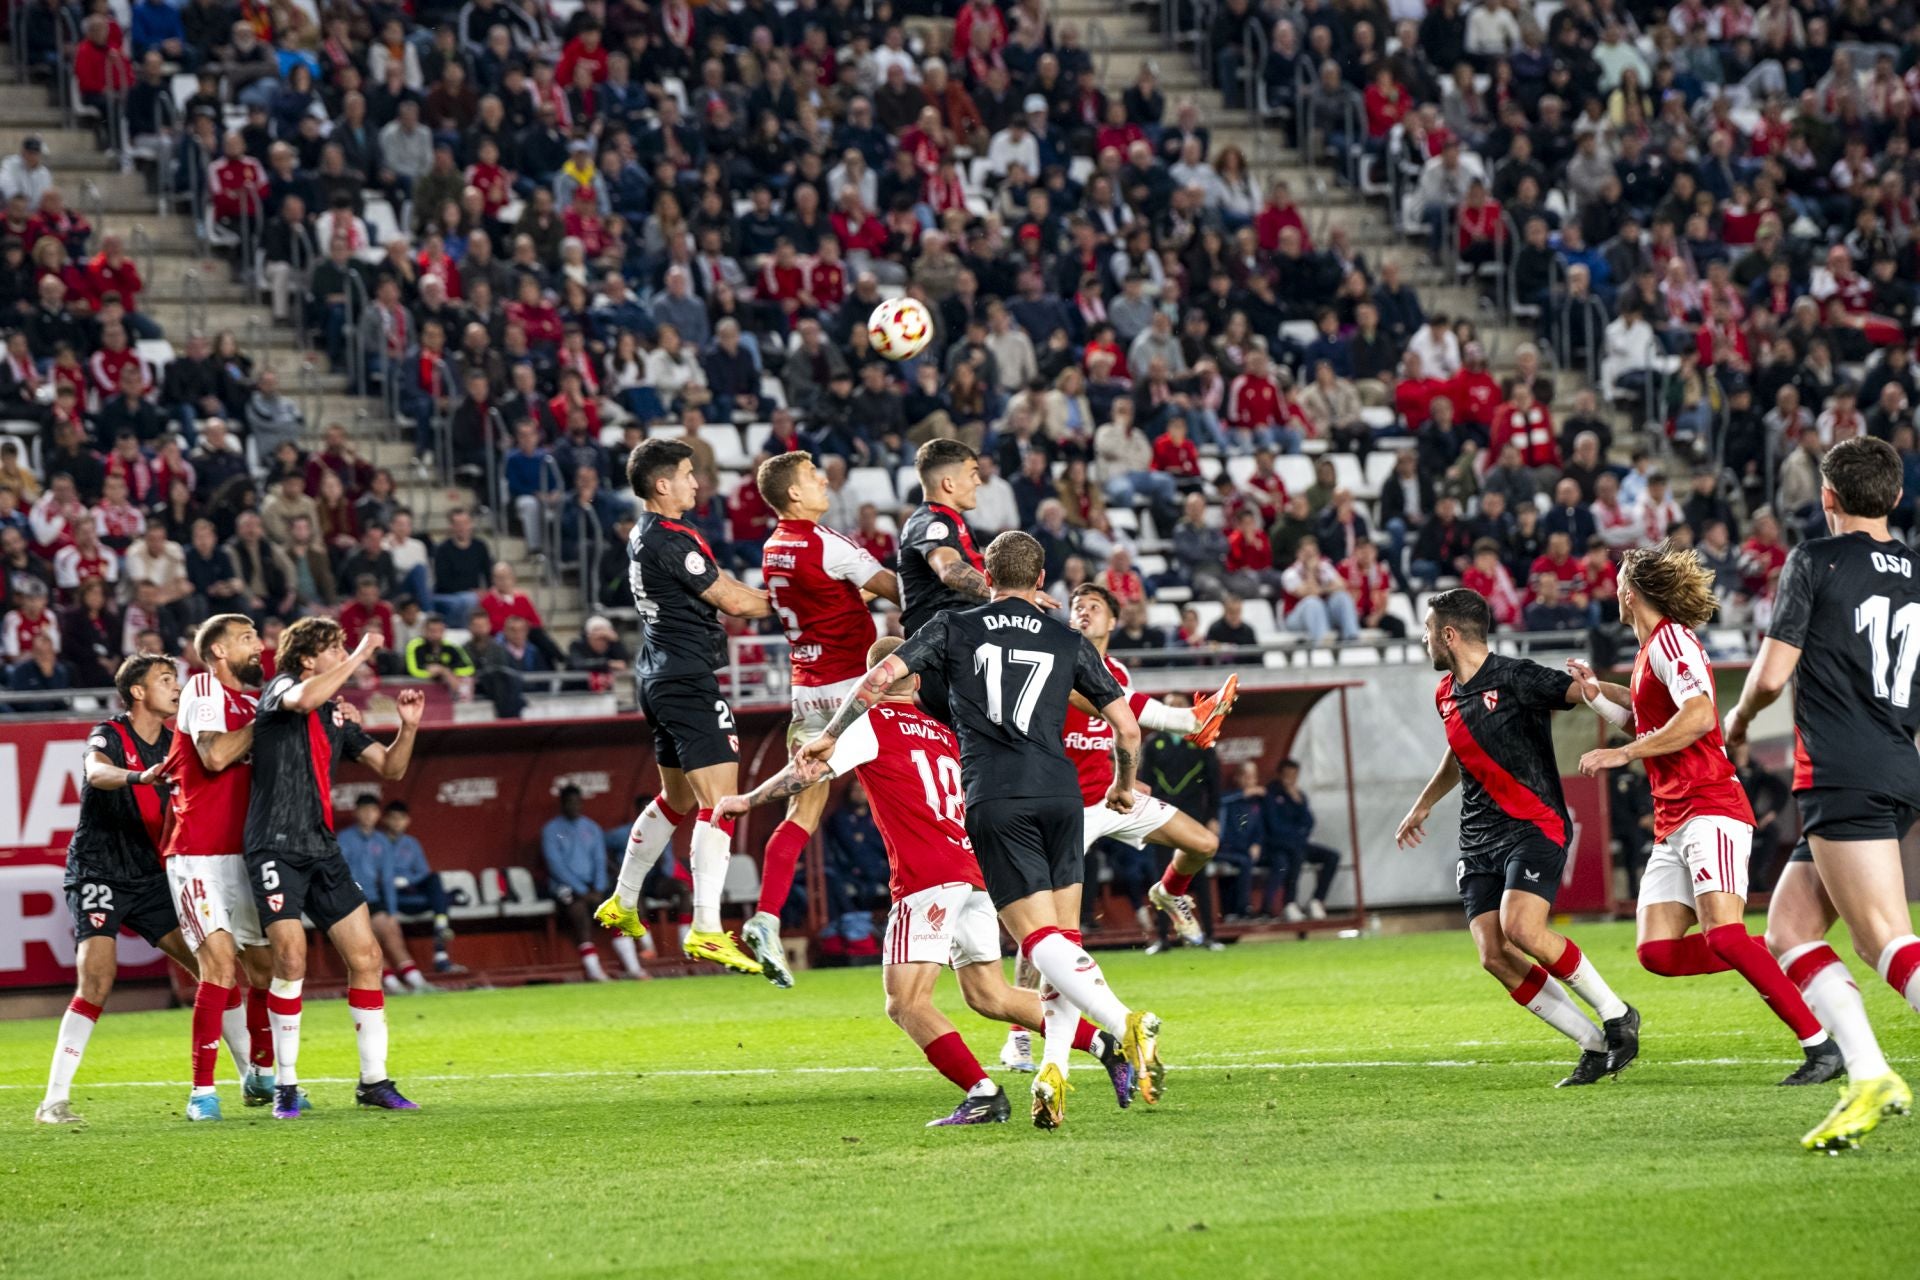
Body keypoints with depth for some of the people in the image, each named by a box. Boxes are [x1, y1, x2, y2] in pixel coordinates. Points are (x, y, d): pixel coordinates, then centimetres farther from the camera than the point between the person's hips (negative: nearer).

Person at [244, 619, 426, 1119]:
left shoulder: (338, 714, 17)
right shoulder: (281, 688, -3)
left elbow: (390, 768, 19)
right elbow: (305, 699, -28)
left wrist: (408, 726, 1)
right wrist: (359, 658, -19)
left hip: (322, 849, 7)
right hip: (276, 847, -7)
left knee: (365, 956, 2)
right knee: (291, 959, -15)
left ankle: (374, 1080, 11)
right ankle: (285, 1085, -4)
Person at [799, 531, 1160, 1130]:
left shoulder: (954, 627, 11)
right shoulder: (1069, 642, 14)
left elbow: (881, 676, 3)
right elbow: (1127, 727, 12)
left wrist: (829, 736, 17)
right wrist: (1123, 786, 32)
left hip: (994, 800, -2)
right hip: (1059, 794, 2)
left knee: (1042, 941, -9)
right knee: (1065, 938, 14)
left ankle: (1128, 1025, -31)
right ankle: (1054, 1070, 3)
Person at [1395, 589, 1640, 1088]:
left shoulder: (1514, 677, -10)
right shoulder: (1446, 695, 15)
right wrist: (1422, 807, 46)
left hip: (1535, 826, -7)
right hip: (1479, 841, 7)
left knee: (1521, 929, -28)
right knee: (1495, 957, -9)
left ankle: (1617, 1016, -9)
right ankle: (1594, 1045, 0)